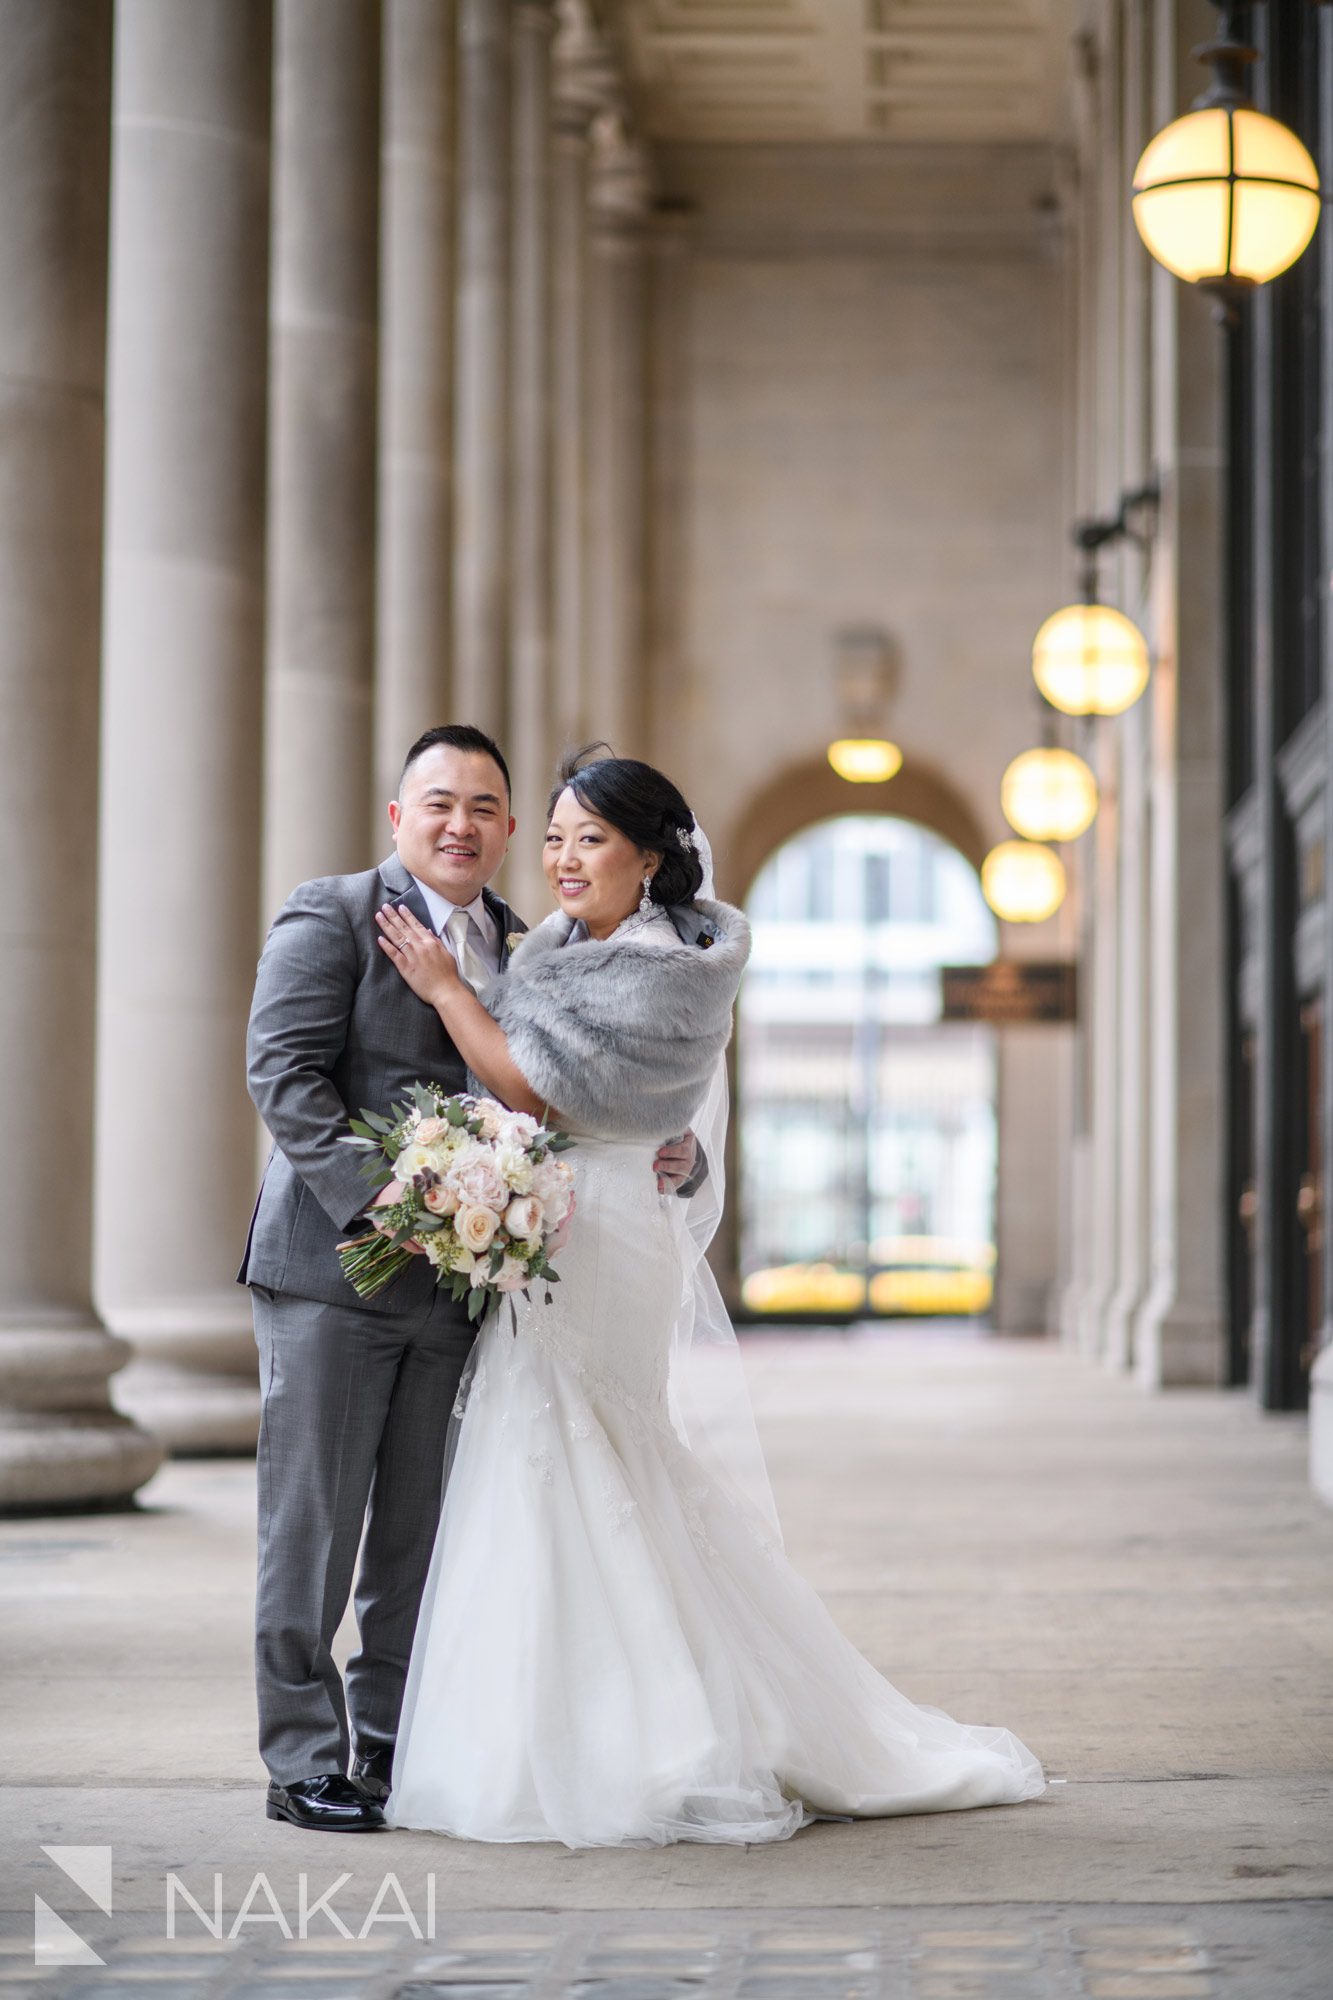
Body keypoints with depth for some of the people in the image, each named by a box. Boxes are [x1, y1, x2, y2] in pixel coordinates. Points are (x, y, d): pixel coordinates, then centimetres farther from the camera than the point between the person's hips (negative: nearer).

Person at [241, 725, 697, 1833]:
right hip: (334, 1261, -5)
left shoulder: (529, 951, 15)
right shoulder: (331, 914, -2)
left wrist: (665, 1149, -1)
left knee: (421, 1529, 10)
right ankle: (304, 1761, 5)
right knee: (313, 1520, -1)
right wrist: (378, 1199, -22)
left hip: (457, 1282, 6)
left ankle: (391, 1744, 20)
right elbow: (282, 1070, -11)